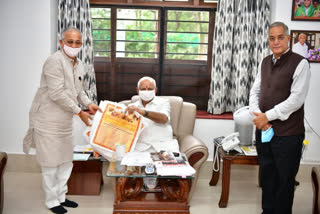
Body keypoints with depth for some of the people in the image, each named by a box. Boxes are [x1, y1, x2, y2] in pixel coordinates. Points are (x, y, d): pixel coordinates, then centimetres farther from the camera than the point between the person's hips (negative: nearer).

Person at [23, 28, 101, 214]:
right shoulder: (55, 61, -18)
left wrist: (88, 103, 2)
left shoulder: (79, 65, 10)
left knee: (66, 161, 16)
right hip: (48, 121, -8)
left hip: (65, 121, 9)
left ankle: (61, 196, 31)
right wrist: (80, 112, -18)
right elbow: (57, 94, -23)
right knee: (51, 163, 3)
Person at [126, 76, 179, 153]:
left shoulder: (163, 102, 11)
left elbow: (164, 119, -10)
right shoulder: (132, 107, 19)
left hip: (163, 144, -1)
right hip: (141, 146, 2)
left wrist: (142, 112, -23)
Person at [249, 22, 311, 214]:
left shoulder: (300, 63, -10)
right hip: (263, 130, 6)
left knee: (285, 179, 7)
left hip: (288, 133, -6)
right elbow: (255, 92, 10)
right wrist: (257, 115, -8)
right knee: (267, 175, 18)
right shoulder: (265, 62, 10)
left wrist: (267, 116, -18)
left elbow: (296, 99, -17)